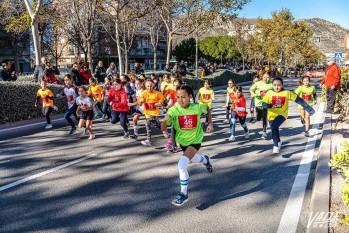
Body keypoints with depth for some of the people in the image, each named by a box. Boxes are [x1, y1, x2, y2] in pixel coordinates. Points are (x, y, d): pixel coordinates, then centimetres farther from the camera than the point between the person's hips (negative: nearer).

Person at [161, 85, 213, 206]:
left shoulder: (197, 107, -21)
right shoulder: (173, 110, -21)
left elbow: (207, 109, 4)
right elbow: (163, 128, -20)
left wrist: (210, 124, -5)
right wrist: (165, 120, -41)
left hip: (195, 140, -4)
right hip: (182, 140, 4)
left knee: (182, 165, -22)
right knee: (193, 159, 30)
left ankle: (183, 194, -3)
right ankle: (205, 159, 67)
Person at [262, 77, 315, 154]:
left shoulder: (287, 93, -10)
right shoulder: (269, 93, -8)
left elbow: (298, 99, -5)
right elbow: (263, 104, -12)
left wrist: (308, 108, -6)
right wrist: (270, 105, -33)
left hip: (282, 114, -3)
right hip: (272, 115, 3)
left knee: (274, 126, -27)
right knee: (274, 129, 12)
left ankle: (276, 146, -11)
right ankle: (278, 142, 45)